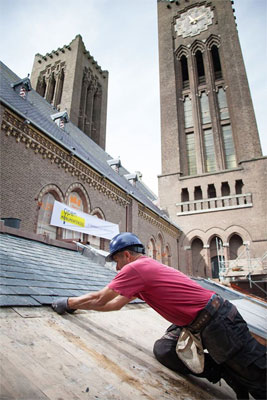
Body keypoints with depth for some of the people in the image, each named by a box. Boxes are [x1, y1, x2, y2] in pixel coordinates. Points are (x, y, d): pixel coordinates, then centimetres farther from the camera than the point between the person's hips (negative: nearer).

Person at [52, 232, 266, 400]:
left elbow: (99, 300, -9)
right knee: (163, 350, 3)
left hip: (218, 323, -9)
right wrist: (77, 305, 22)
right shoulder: (145, 269, 12)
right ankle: (228, 373, 11)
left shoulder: (135, 268, -18)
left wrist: (67, 303, 7)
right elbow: (115, 304, 18)